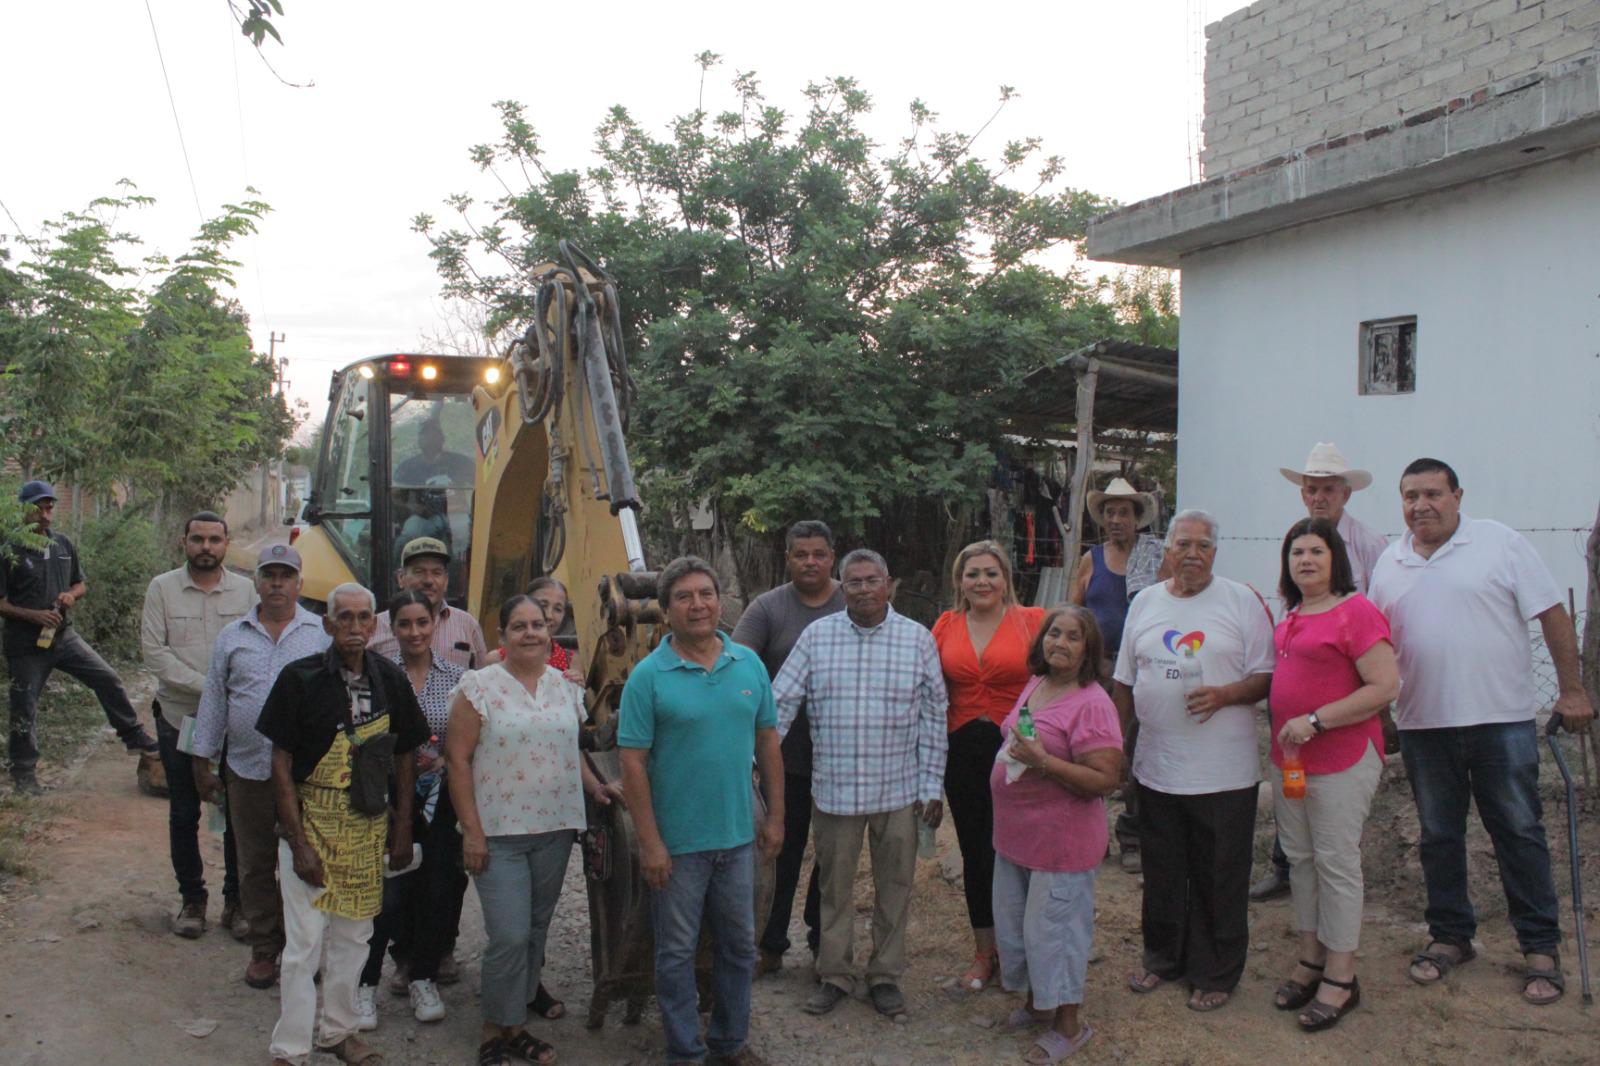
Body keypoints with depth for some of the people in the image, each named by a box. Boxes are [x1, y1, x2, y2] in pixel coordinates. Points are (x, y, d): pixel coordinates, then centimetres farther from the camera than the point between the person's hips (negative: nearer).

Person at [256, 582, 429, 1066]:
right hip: (311, 821, -4)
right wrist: (298, 842, -13)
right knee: (304, 942, -1)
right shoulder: (301, 678, -10)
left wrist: (401, 828, 6)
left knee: (352, 937, 15)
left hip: (369, 825, 4)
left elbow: (405, 756, 9)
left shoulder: (390, 680, 0)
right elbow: (281, 763, -9)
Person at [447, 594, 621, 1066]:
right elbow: (457, 760, -7)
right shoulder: (479, 686, -7)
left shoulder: (565, 686, 8)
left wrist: (594, 786, 4)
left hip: (555, 829, 5)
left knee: (535, 931, 12)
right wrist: (471, 829, -11)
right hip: (499, 832, -4)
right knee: (510, 936, -8)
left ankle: (516, 1025, 27)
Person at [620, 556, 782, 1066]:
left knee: (739, 946, 16)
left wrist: (775, 817, 6)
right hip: (678, 843, -4)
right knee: (677, 953, 8)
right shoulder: (649, 676, -11)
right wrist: (650, 843, -14)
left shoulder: (749, 664, 2)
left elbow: (767, 742, 8)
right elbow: (633, 762, -11)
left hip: (738, 836, 4)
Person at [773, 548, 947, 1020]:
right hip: (834, 788, 0)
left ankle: (885, 975, 29)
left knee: (894, 886, 11)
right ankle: (833, 975, 30)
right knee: (835, 885, 12)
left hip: (898, 791, 0)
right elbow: (781, 702, 0)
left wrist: (931, 786, -1)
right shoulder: (816, 635, -1)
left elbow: (933, 716, 2)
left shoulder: (918, 639, -1)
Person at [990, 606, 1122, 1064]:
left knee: (1051, 929, 4)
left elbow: (1105, 780, -25)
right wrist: (1015, 753, 7)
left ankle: (1068, 1026, 23)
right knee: (1012, 922, 19)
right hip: (1015, 833, 9)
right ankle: (1035, 1002, 40)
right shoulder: (1034, 685, 7)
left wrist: (1043, 762, -28)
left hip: (1060, 841, -9)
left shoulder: (1091, 704, -20)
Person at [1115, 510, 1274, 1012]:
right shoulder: (1145, 602, 8)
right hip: (1156, 768, 4)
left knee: (1219, 880, 7)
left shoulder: (1241, 601, -4)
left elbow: (1268, 676, -5)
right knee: (1161, 875, 16)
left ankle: (1215, 973, 23)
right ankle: (1162, 957, 34)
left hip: (1224, 775, -4)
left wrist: (1224, 695, -22)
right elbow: (1125, 683, 13)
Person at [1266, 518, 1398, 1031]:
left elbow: (1384, 687, -19)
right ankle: (1311, 961, 27)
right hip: (1289, 757, 8)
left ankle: (1341, 978, 11)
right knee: (1299, 859, 14)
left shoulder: (1356, 611, -13)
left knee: (1336, 863, -1)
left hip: (1342, 760, -8)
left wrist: (1315, 721, -21)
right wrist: (1286, 732, 11)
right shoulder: (1290, 618, 12)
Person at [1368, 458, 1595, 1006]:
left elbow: (1552, 615, -4)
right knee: (1438, 836, 12)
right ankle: (1449, 936, 26)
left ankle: (1541, 948, 15)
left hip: (1501, 717, -3)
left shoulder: (1501, 543, -4)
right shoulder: (1389, 564, 8)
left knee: (1519, 832, 4)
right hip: (1423, 724, 4)